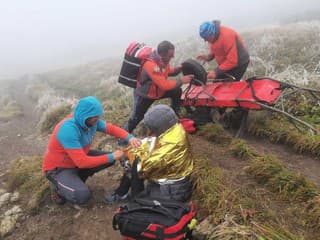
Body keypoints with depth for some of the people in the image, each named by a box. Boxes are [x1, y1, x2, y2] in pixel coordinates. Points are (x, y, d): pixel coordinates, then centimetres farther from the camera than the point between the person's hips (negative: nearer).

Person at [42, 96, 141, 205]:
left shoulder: (91, 121, -12)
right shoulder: (68, 129, -35)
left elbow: (111, 128, -4)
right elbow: (82, 162, -36)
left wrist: (129, 138, -23)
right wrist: (111, 157, -30)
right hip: (57, 168, -8)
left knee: (110, 158, -2)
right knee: (82, 195, -29)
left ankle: (77, 180, 11)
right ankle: (57, 186, 4)